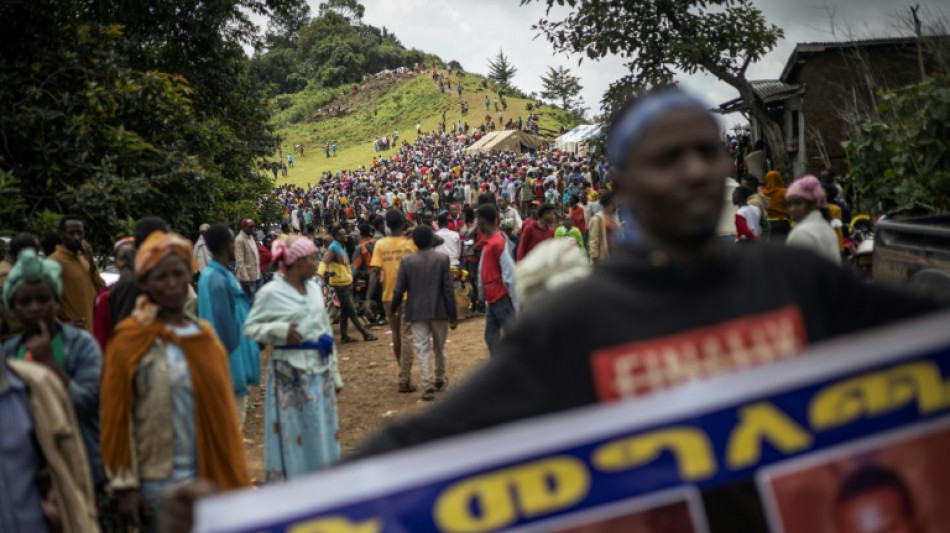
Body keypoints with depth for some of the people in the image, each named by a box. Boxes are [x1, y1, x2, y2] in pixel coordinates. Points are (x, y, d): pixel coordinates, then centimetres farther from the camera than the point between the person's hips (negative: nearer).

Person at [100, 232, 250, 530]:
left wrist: (235, 477, 9)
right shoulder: (129, 341, -5)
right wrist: (125, 485, -10)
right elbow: (115, 414, -7)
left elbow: (224, 407, 11)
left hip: (211, 477, 4)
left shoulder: (205, 335, 9)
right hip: (160, 485, -4)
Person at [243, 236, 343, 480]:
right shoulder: (272, 292, -8)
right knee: (294, 435, 1)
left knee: (323, 433, 11)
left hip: (320, 369, 6)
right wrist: (280, 330, -21)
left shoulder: (314, 288, 9)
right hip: (290, 373, -6)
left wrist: (334, 373, 15)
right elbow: (250, 327, -5)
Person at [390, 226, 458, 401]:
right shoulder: (442, 259, -5)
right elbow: (449, 289, -6)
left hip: (417, 312, -1)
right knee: (439, 347, 18)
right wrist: (453, 316, -1)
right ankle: (440, 380, 33)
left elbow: (399, 290, -3)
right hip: (439, 311, 1)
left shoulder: (407, 261, -4)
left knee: (423, 349, 1)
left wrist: (393, 310, 14)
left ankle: (427, 386, -6)